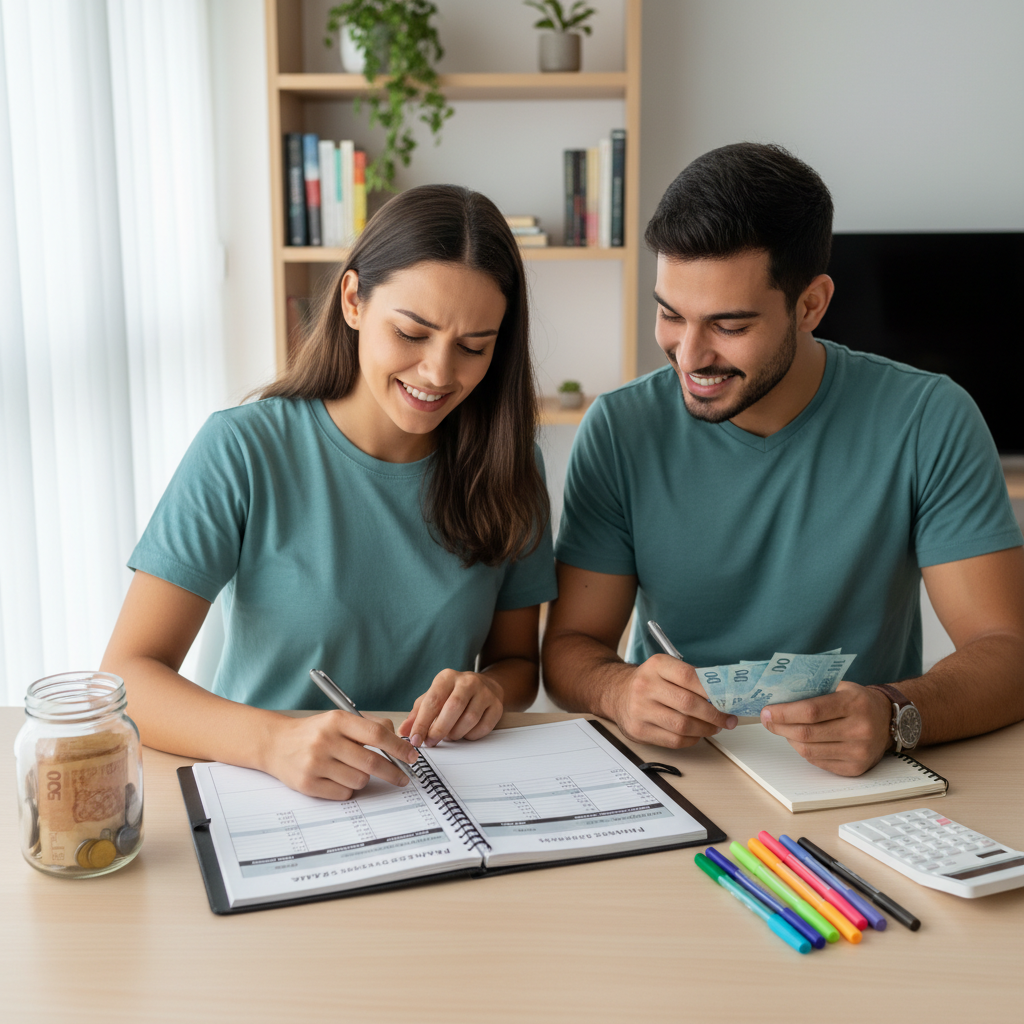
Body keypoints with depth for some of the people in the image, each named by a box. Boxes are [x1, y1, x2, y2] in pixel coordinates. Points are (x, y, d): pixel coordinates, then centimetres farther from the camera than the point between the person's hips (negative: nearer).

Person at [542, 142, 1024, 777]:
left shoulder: (929, 422, -7)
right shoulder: (620, 431, -3)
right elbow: (570, 646, -1)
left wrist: (891, 715, -30)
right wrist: (619, 690, -25)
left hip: (861, 789, 0)